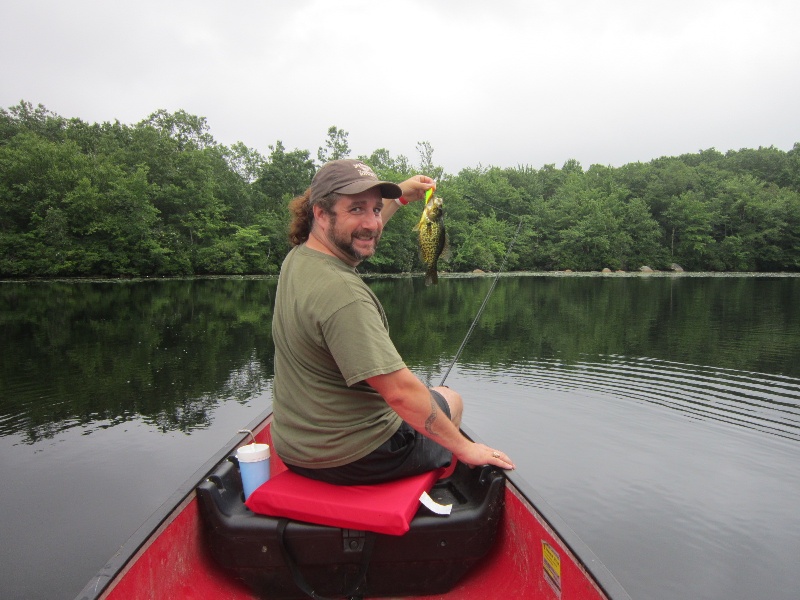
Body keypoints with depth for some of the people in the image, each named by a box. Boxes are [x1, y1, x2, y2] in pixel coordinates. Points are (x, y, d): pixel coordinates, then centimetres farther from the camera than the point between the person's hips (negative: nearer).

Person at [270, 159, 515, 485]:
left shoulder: (297, 258, -3)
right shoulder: (343, 293, -32)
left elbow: (361, 231, 20)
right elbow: (400, 391, -31)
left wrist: (401, 195, 23)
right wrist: (462, 446, -19)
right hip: (353, 461, -8)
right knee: (449, 400, 18)